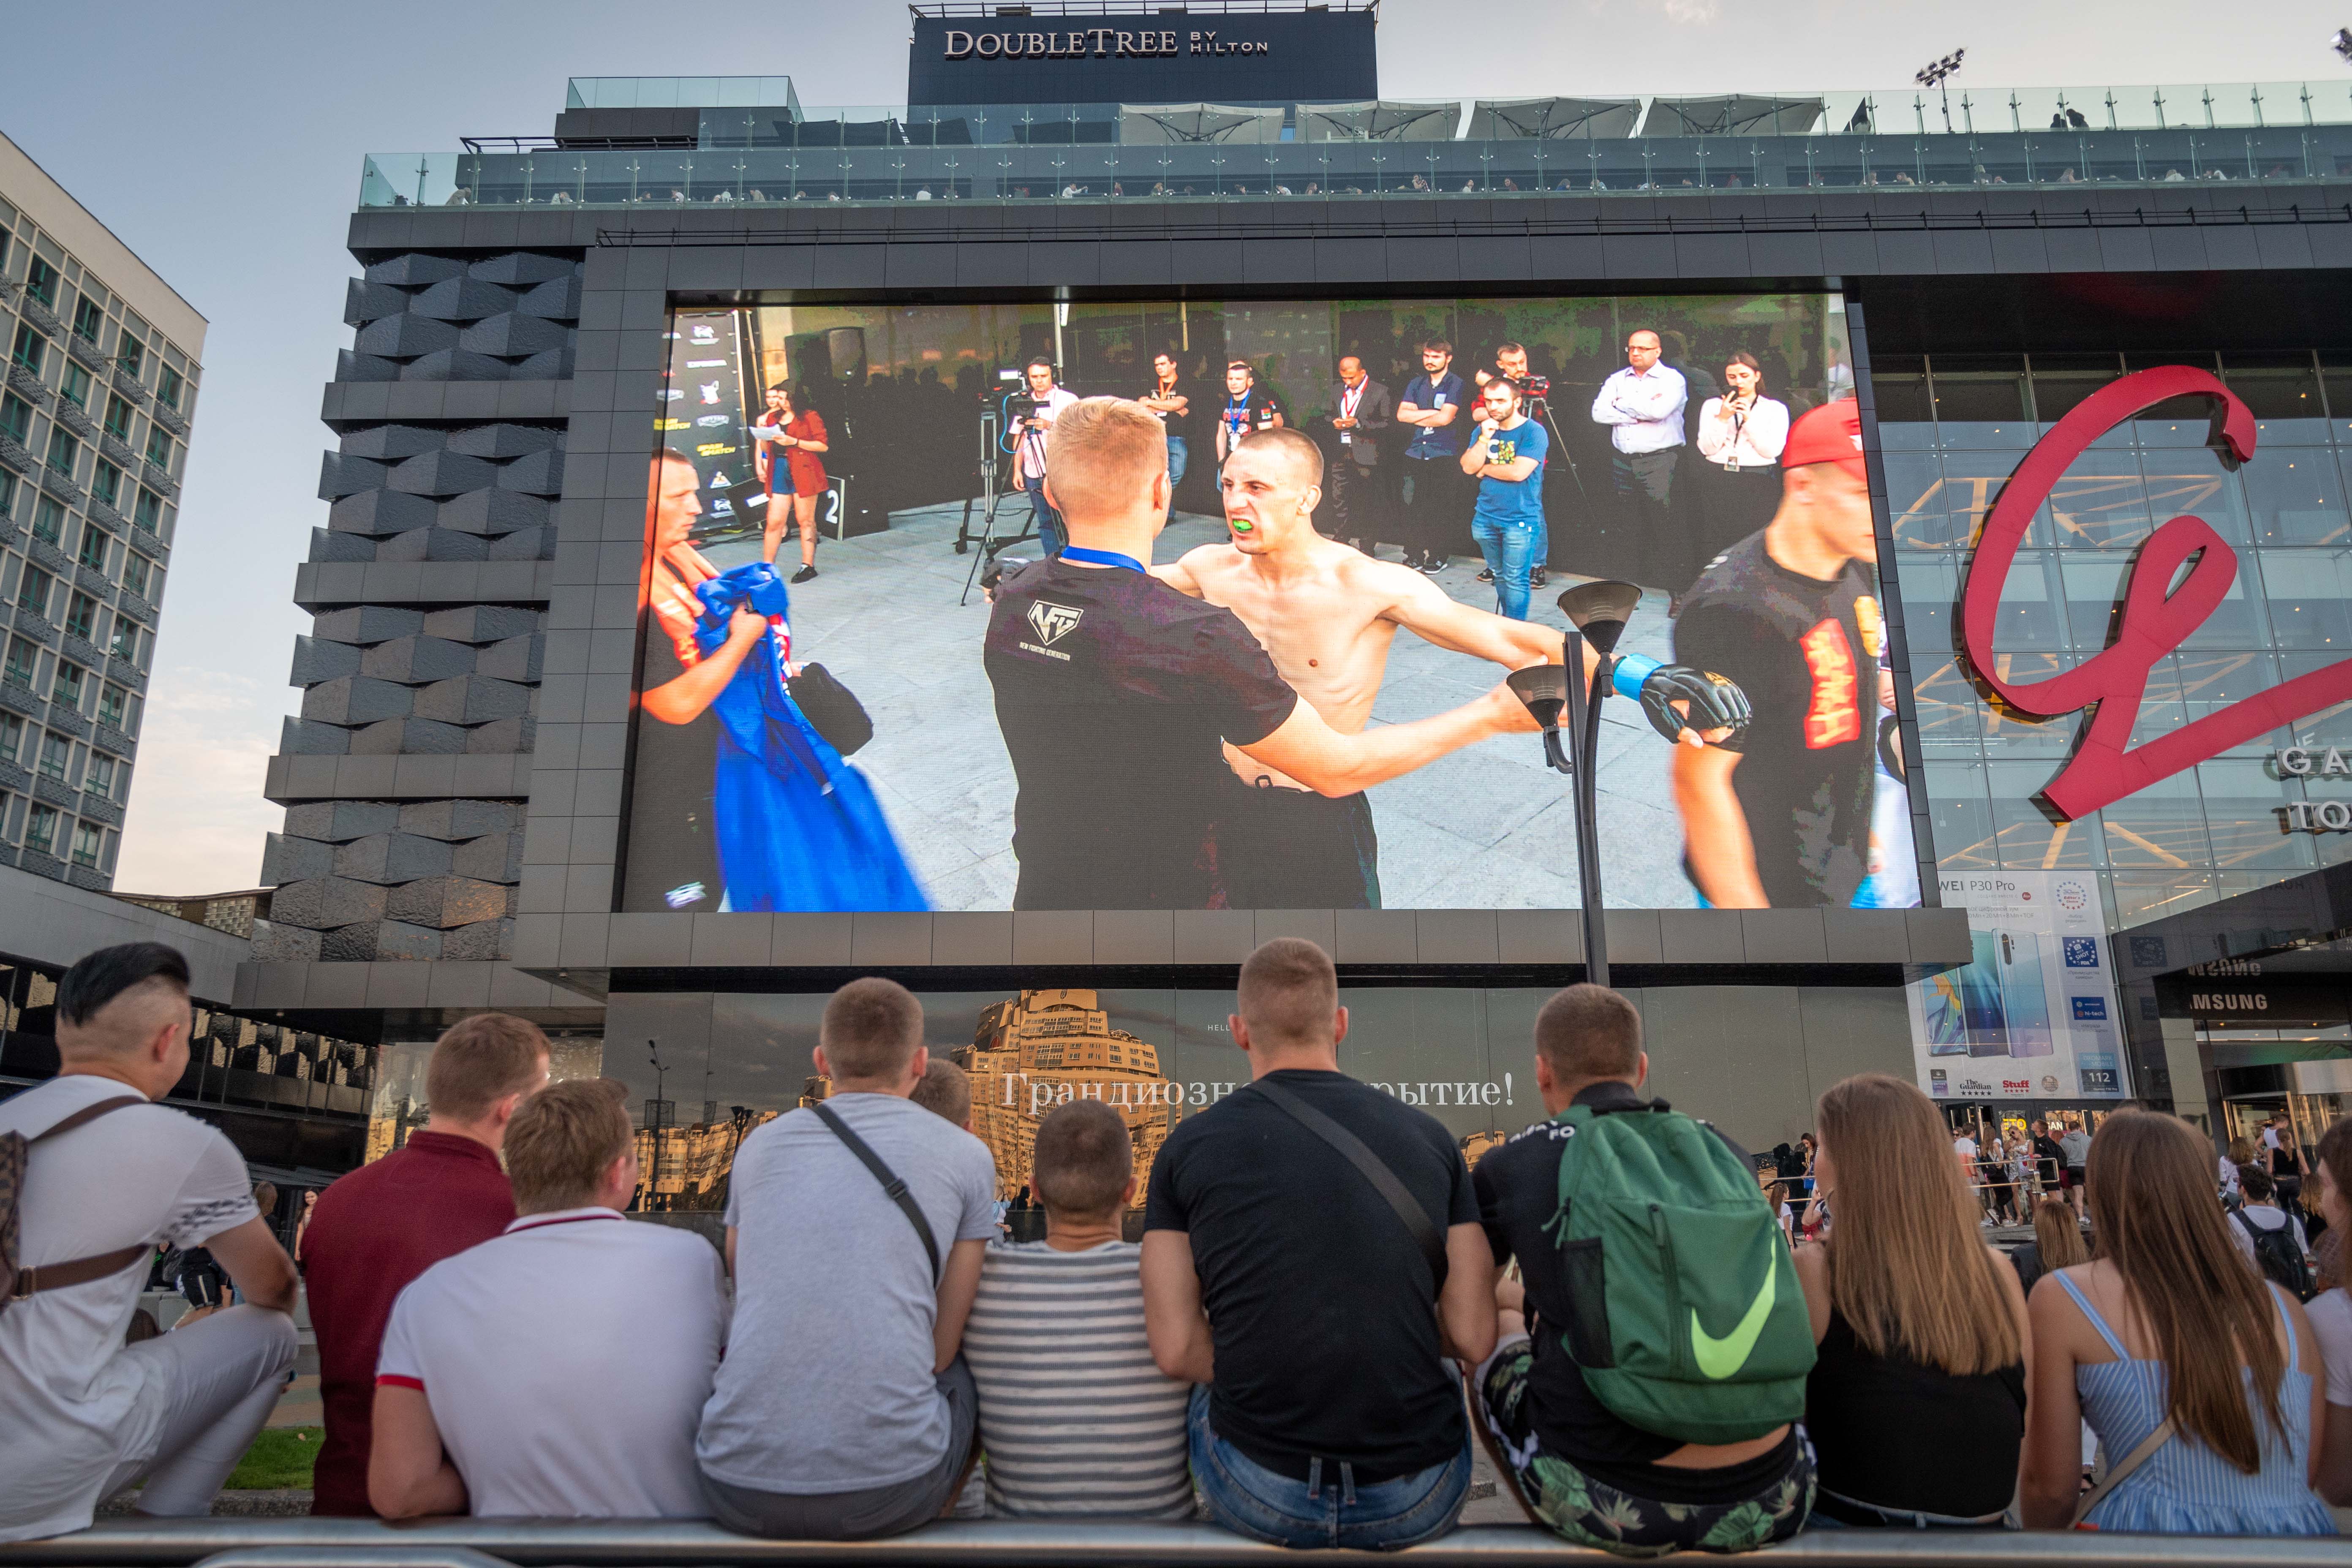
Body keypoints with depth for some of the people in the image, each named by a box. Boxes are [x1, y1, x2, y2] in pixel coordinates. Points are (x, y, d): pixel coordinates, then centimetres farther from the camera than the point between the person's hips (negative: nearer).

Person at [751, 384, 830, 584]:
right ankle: (767, 566, 5)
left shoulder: (810, 417, 1)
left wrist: (794, 442, -14)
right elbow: (765, 448, 22)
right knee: (774, 521, 1)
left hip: (804, 473, -5)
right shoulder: (773, 418, 18)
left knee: (805, 520, 0)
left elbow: (823, 446, -8)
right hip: (778, 473, 5)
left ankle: (808, 566, 6)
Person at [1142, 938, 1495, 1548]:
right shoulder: (1430, 1137, -1)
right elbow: (1472, 1338, -2)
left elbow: (1177, 1349, -8)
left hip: (1261, 1500, -1)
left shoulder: (1189, 1146, -4)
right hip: (1417, 1507, 1)